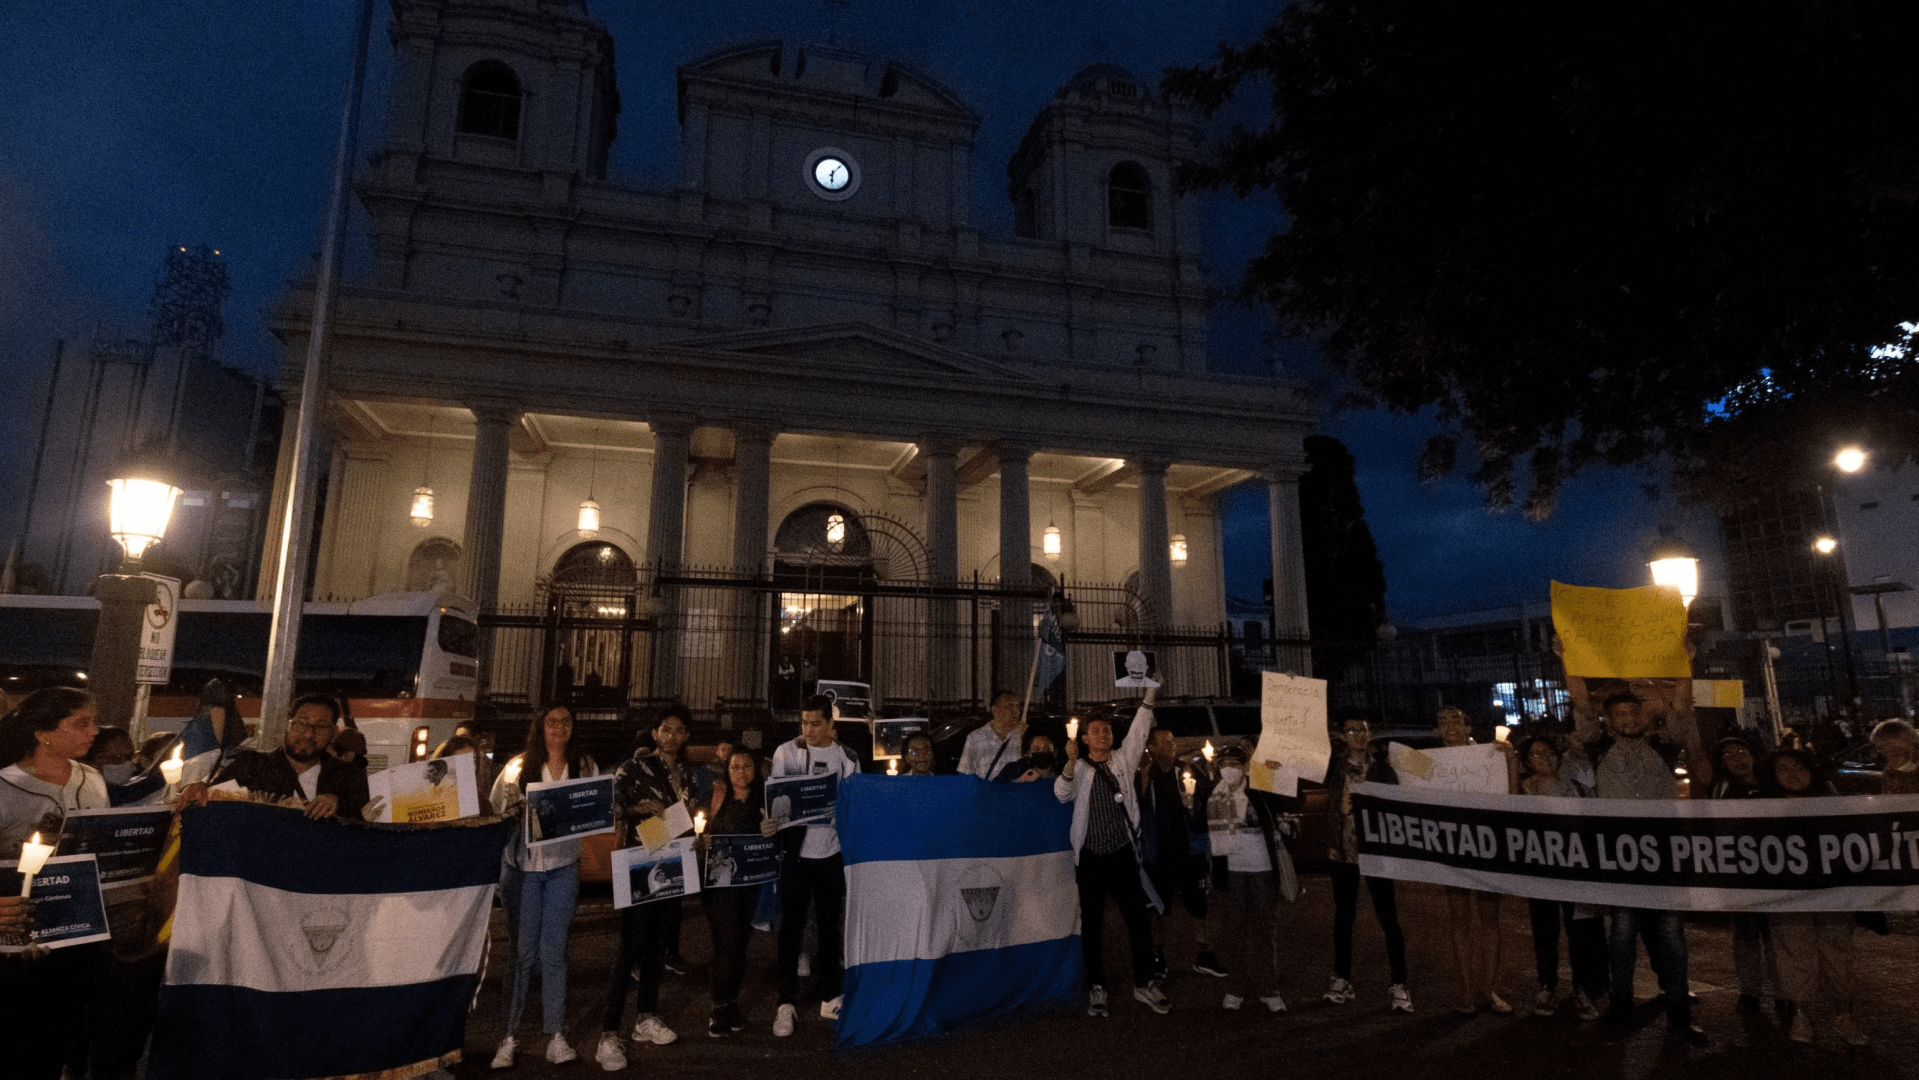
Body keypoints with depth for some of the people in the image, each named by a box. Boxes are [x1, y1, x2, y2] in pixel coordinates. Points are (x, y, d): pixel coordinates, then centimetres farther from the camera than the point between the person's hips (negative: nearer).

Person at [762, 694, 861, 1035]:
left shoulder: (847, 758, 3)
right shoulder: (786, 752, -3)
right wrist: (770, 823, -23)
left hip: (833, 853, 2)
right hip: (796, 853, -2)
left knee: (830, 925, 13)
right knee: (791, 927, 3)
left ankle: (830, 998, 26)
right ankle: (787, 1003, 14)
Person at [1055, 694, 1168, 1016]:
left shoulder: (1124, 760, 7)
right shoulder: (1079, 770, 3)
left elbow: (1139, 730, -5)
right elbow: (1061, 794, -14)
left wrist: (1149, 695, -16)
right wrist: (1071, 762, -30)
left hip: (1123, 854, 1)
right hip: (1090, 856, 0)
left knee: (1139, 919, 1)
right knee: (1091, 924, 7)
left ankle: (1144, 984, 16)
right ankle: (1096, 987, 19)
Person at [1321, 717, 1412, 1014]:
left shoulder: (1383, 768, 2)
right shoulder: (1335, 766, 3)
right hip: (1343, 851, 1)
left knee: (1388, 917, -2)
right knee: (1343, 916, 10)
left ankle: (1399, 985, 8)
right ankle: (1342, 981, 21)